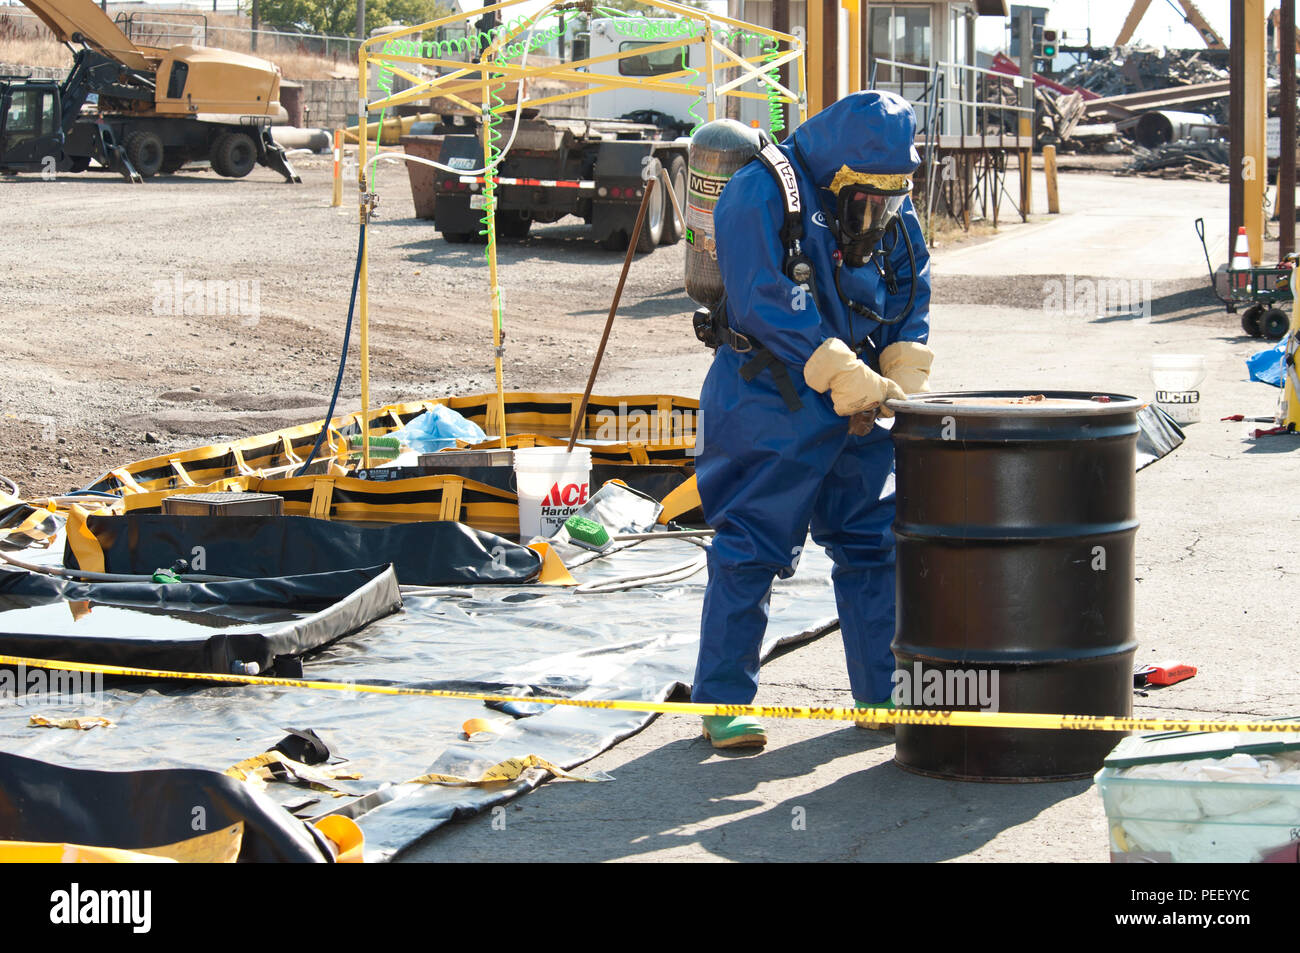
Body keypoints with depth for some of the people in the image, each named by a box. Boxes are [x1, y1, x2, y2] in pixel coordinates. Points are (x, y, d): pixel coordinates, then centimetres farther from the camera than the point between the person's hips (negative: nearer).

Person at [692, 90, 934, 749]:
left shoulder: (892, 206, 5)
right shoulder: (760, 195, -16)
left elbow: (911, 293, 12)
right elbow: (769, 307, -22)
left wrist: (906, 380, -3)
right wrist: (849, 381, -24)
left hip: (859, 405, 6)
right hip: (769, 399, -6)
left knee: (874, 543, 8)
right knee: (749, 549, -3)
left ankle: (885, 695, 18)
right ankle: (722, 701, 7)